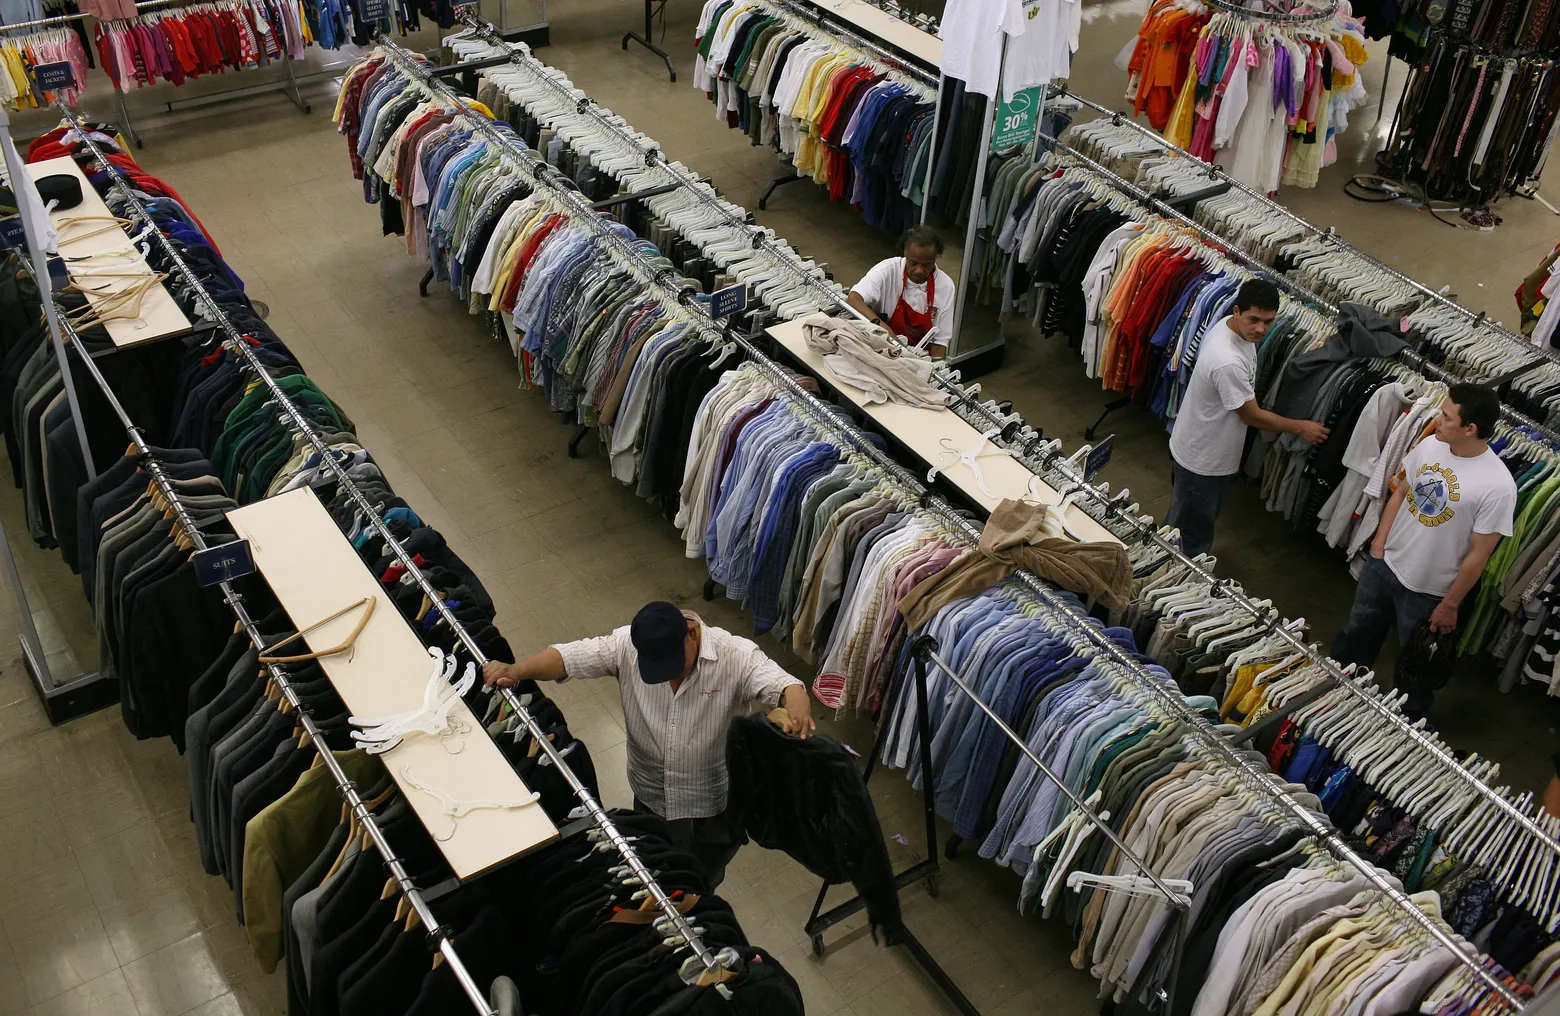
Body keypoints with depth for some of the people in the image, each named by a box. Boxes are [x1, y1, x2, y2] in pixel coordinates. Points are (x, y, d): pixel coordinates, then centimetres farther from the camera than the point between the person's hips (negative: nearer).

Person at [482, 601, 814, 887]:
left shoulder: (735, 656, -27)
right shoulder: (627, 645, -18)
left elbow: (783, 683, -37)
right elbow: (570, 657, -19)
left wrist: (795, 706, -62)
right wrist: (515, 670, -36)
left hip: (719, 806, -2)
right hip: (652, 800, 2)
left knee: (705, 884, 25)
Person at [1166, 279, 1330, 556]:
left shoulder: (1226, 326, -7)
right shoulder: (1228, 362, -36)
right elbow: (1252, 416, -22)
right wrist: (1300, 427, -10)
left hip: (1210, 450, 9)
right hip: (1202, 459, -9)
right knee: (1192, 535, 10)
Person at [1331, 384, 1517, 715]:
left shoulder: (1498, 486, -28)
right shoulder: (1430, 445, -12)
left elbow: (1478, 555, -19)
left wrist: (1450, 605, -11)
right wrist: (1379, 545, 4)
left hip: (1427, 591, -5)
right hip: (1383, 564, 5)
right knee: (1355, 637, 24)